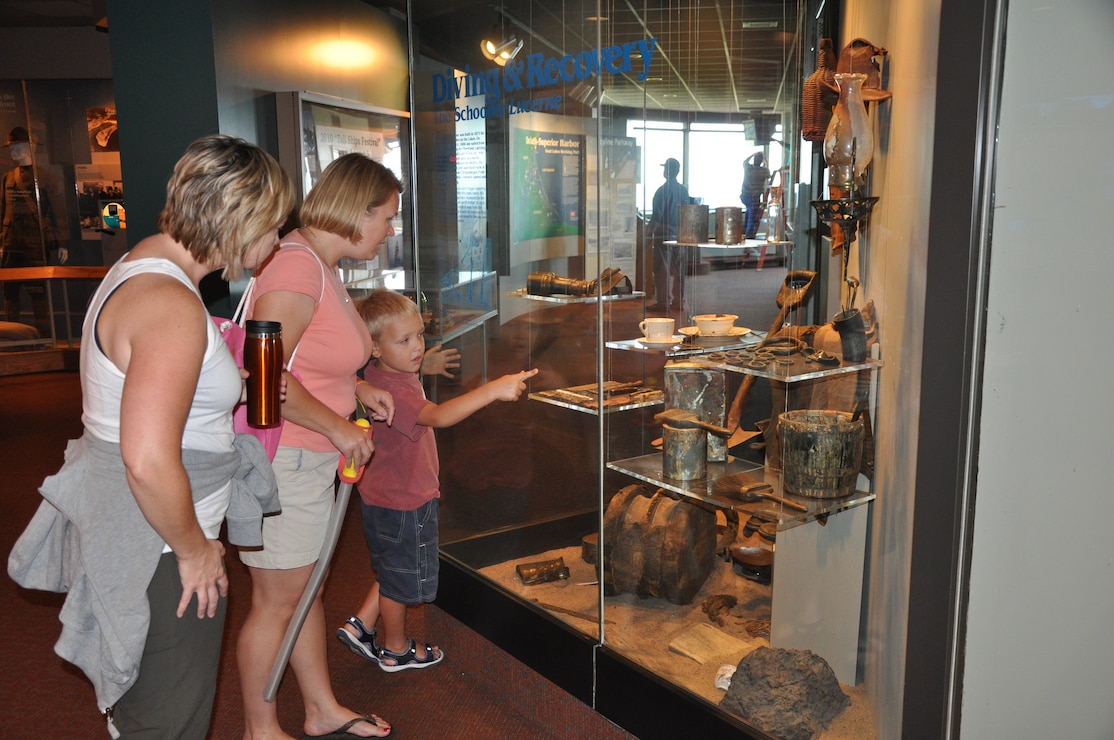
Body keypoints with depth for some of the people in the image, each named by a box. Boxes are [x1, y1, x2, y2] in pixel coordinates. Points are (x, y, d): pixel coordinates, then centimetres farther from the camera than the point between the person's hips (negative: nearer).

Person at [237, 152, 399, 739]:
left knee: (308, 588, 20)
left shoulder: (323, 266, 10)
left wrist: (358, 390, 8)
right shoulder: (297, 266, -22)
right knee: (277, 602, 7)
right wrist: (337, 426, -19)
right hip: (280, 459, -10)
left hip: (311, 459, 10)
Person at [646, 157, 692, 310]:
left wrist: (650, 232, -6)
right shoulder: (684, 190, 6)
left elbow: (657, 216, -14)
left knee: (661, 269, -2)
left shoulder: (662, 190, -11)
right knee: (678, 268, 9)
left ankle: (662, 301, -3)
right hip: (680, 234, 6)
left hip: (664, 234, -6)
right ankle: (678, 300, 12)